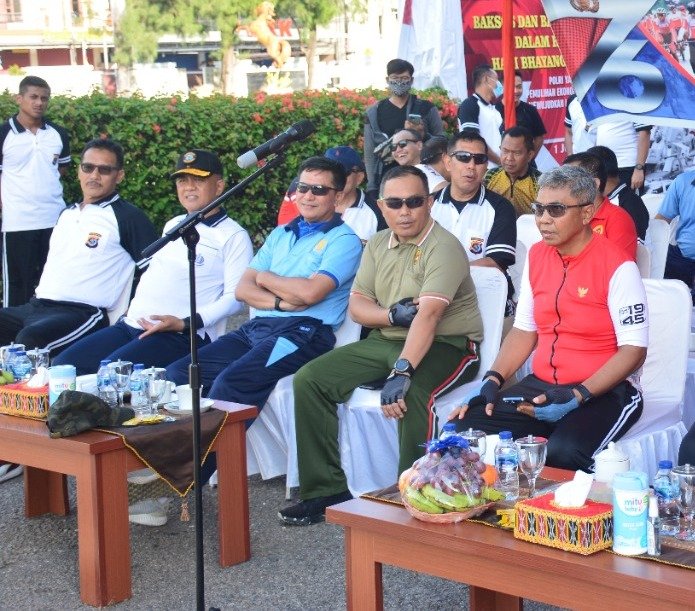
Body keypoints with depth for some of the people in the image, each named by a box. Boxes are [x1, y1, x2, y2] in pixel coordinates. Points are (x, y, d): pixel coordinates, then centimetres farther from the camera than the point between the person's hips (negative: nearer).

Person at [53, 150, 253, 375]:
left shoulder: (233, 236, -2)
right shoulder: (173, 225, 22)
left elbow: (235, 297, -9)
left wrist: (185, 324, -19)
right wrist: (132, 311, 14)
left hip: (180, 336, -8)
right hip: (131, 324, 8)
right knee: (63, 364, -7)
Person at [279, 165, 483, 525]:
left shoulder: (444, 248, -16)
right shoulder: (377, 245, 9)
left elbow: (428, 315, -29)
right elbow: (356, 305, 7)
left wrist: (401, 372, -39)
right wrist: (393, 314, -15)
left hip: (446, 344, -7)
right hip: (387, 340, 7)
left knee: (412, 393, -39)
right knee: (309, 379, -7)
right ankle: (326, 489, -2)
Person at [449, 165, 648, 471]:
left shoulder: (617, 267, -12)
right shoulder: (536, 256, 9)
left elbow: (633, 350, -12)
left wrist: (578, 396, -22)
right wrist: (492, 380, -1)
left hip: (604, 391, -6)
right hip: (541, 386, 6)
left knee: (562, 453, -37)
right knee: (465, 427, -16)